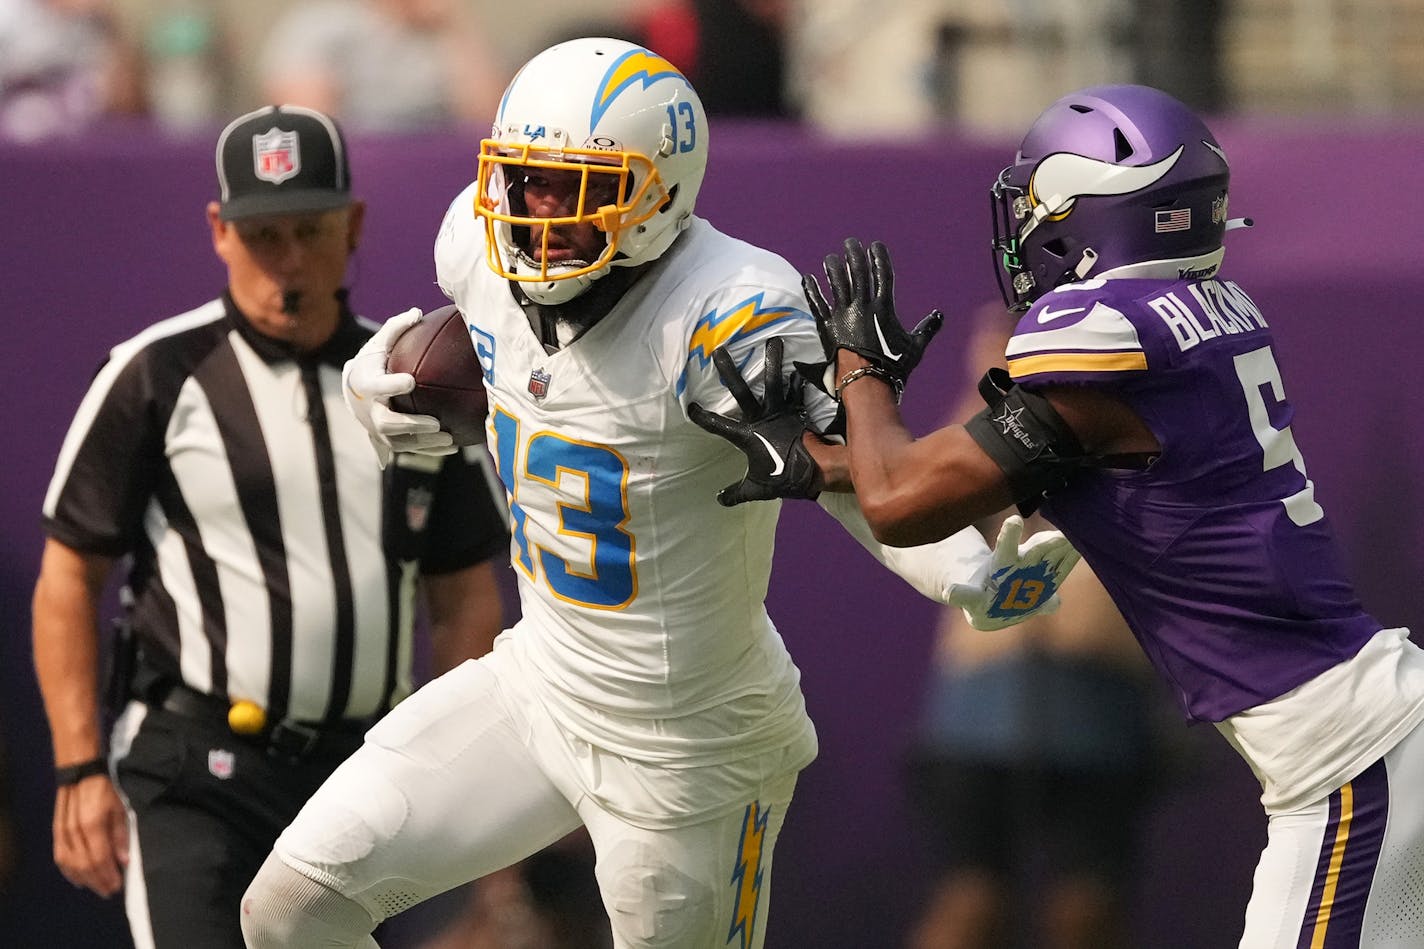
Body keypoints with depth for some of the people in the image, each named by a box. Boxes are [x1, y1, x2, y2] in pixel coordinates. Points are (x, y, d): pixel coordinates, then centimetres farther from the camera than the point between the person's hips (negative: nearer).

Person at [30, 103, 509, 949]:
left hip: (360, 779, 5)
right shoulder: (156, 377, -2)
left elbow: (467, 593, 14)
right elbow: (70, 576, 0)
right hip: (194, 776, -5)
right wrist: (81, 770, -8)